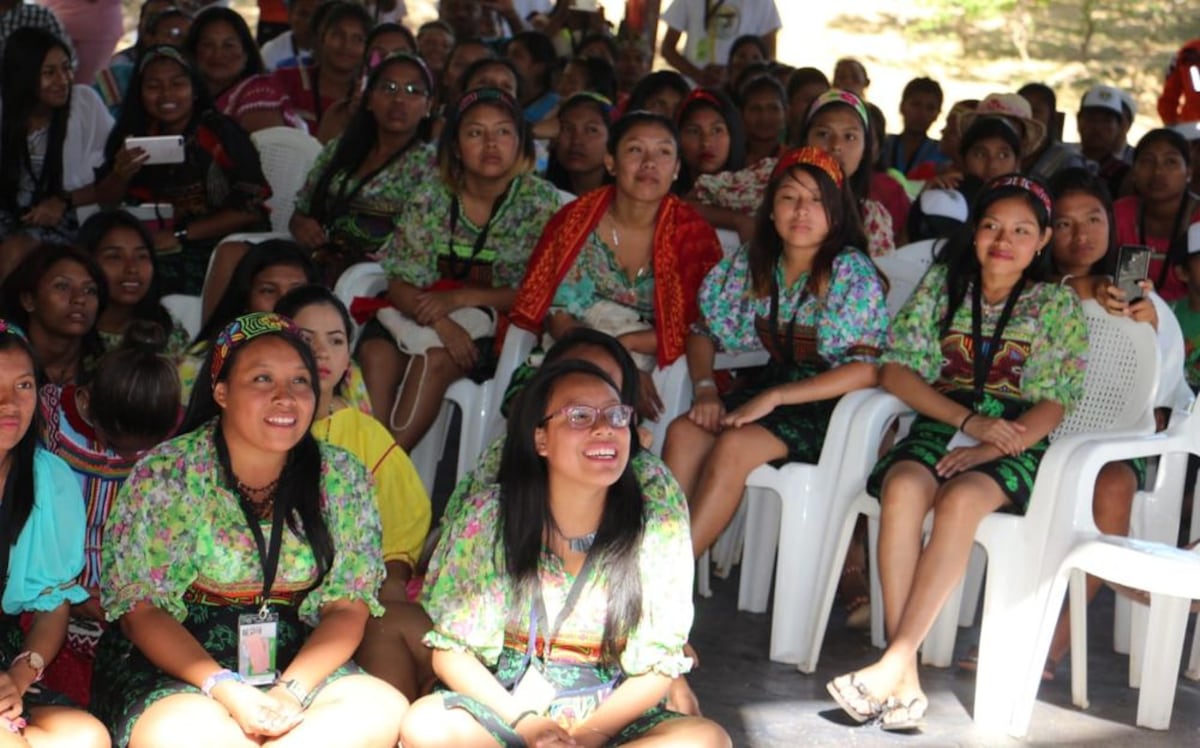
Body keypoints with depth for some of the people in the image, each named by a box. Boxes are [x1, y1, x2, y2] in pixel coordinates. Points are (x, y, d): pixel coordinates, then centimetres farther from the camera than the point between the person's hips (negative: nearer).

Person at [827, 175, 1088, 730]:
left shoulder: (1058, 306, 9)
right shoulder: (942, 284, 13)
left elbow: (1052, 406, 0)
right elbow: (896, 370, 4)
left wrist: (987, 449, -16)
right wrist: (970, 420, -9)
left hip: (1014, 445, -1)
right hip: (939, 426, 1)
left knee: (960, 499, -36)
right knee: (903, 487, -33)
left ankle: (894, 663, -38)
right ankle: (905, 682, -38)